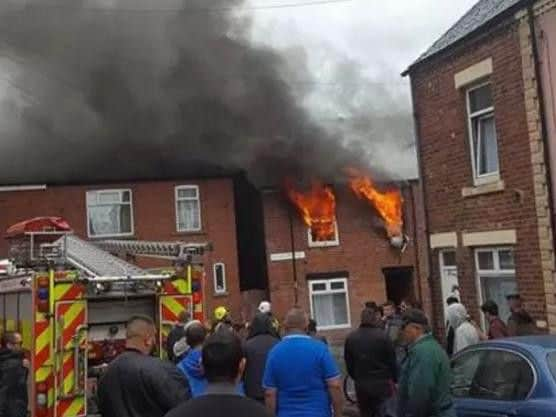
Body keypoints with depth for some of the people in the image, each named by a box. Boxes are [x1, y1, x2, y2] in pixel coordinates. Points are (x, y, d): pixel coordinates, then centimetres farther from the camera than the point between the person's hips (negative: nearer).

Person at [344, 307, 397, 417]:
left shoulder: (350, 338, 0)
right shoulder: (383, 336, -11)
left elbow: (348, 363, 6)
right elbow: (392, 360, -5)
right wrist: (395, 379, 8)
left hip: (361, 384, 3)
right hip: (382, 383, -3)